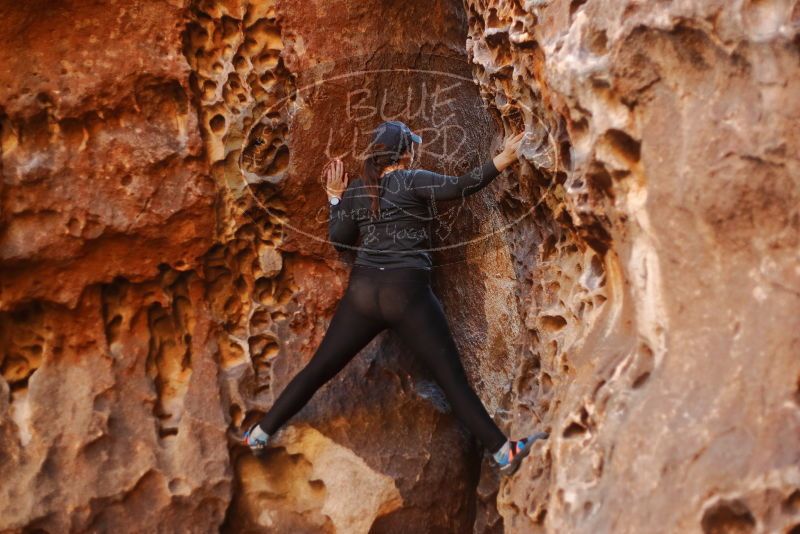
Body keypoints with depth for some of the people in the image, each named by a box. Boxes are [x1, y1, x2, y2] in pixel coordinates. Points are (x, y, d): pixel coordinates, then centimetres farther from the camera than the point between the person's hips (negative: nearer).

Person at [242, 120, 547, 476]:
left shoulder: (355, 191, 12)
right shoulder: (412, 181, -1)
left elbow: (339, 241, 17)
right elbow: (458, 187, -15)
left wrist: (336, 198, 26)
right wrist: (500, 161, -17)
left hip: (362, 291, 4)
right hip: (408, 292, -4)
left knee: (318, 369, 14)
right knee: (452, 378, -4)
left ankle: (261, 433, 18)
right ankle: (503, 452, -8)